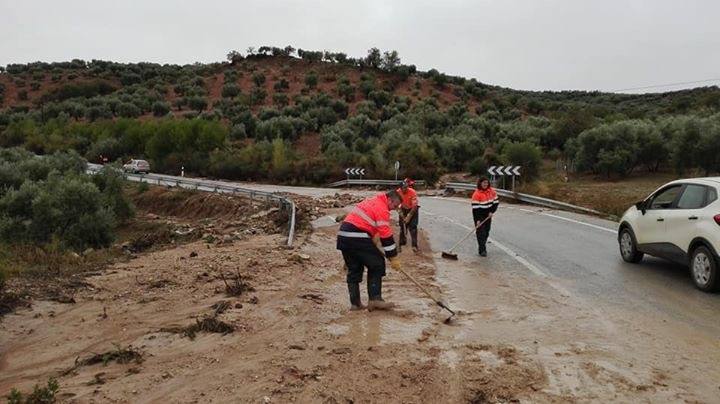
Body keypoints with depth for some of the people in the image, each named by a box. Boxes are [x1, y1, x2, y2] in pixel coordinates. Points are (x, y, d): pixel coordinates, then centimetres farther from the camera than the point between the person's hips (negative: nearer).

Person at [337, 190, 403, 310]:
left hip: (343, 236, 9)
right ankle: (375, 299, 0)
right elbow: (386, 235, -10)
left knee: (354, 269, 15)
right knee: (377, 264, 3)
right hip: (357, 238, -9)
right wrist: (394, 258, -5)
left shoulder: (373, 201, 22)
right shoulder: (382, 209, -7)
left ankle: (355, 303, 17)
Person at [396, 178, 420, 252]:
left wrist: (409, 216, -26)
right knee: (402, 226, 4)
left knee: (413, 227, -11)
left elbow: (415, 206, -25)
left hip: (412, 209, -3)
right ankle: (402, 243, 16)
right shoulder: (398, 192, -20)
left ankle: (414, 245, -9)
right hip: (403, 209, 3)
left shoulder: (413, 192, -29)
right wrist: (401, 215, -18)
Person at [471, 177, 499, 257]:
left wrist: (492, 212, -7)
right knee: (481, 232, -9)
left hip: (488, 215, 5)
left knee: (486, 232, 11)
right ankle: (482, 250, -6)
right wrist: (477, 220, -22)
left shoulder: (492, 191, -2)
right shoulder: (476, 194, -18)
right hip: (479, 216, -5)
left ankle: (482, 247, 27)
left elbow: (496, 202, 7)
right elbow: (475, 208, -19)